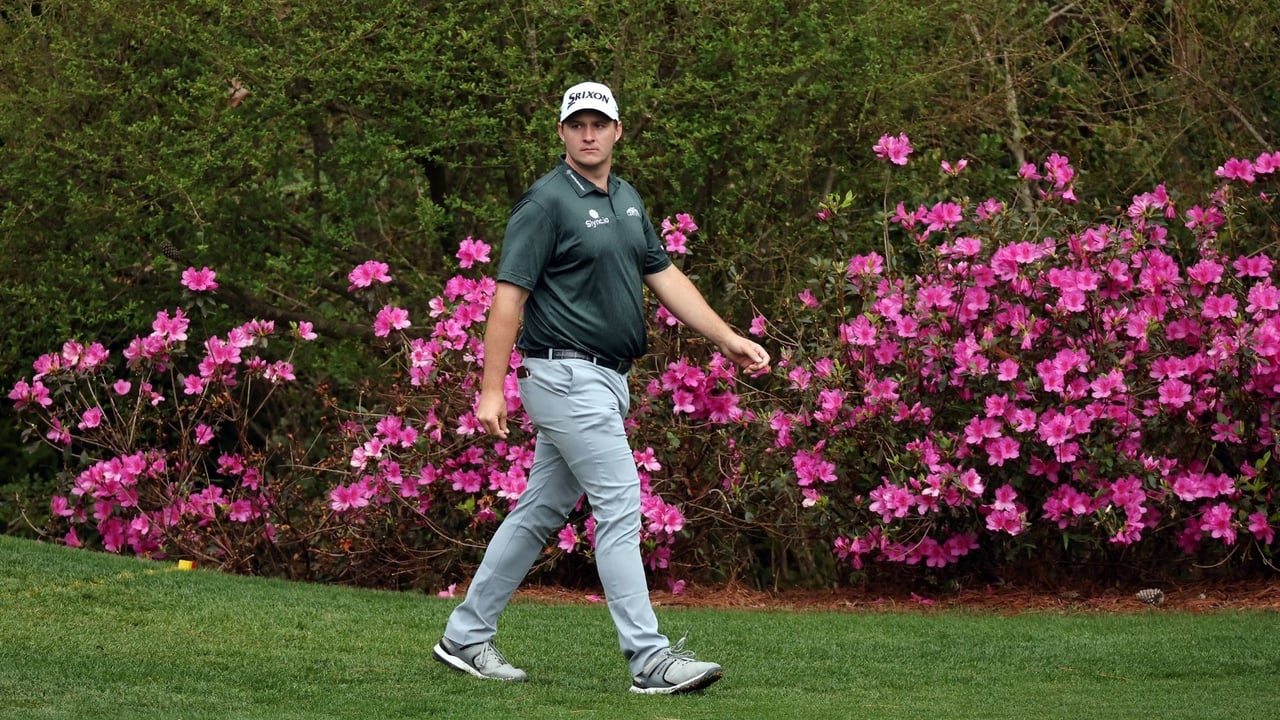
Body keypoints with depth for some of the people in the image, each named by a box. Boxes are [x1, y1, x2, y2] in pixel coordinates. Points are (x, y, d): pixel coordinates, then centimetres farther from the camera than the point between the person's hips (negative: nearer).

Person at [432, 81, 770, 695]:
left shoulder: (627, 199, 15)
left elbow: (664, 276, 19)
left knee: (541, 512, 12)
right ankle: (650, 660, -13)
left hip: (605, 381, 9)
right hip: (567, 377, -9)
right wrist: (492, 389, -18)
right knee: (620, 505, -12)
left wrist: (728, 339, 12)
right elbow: (509, 297, -13)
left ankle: (466, 637, 19)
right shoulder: (546, 201, -11)